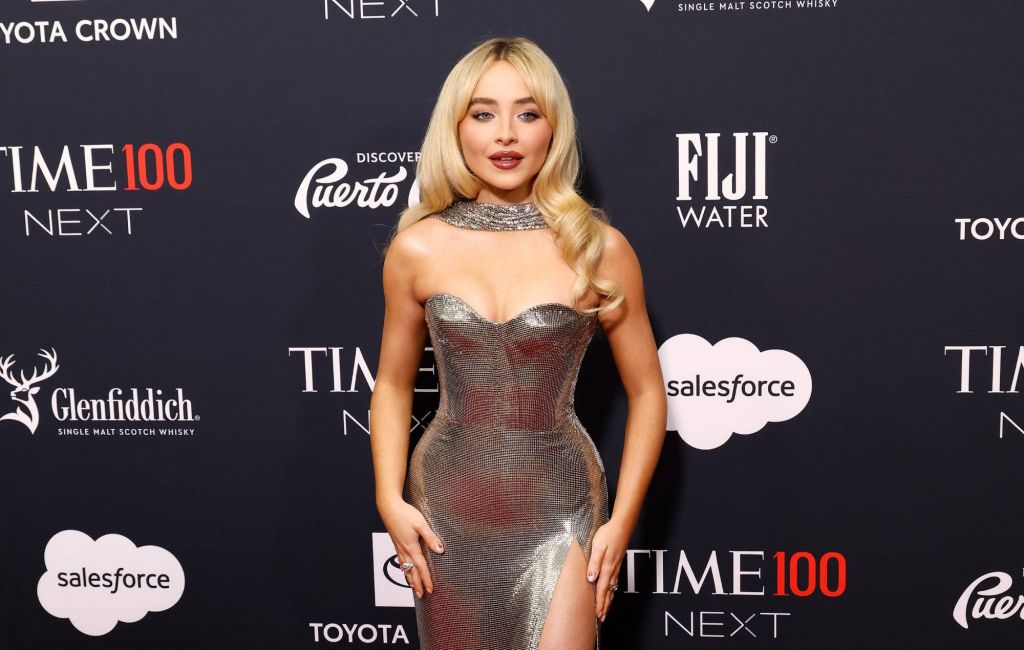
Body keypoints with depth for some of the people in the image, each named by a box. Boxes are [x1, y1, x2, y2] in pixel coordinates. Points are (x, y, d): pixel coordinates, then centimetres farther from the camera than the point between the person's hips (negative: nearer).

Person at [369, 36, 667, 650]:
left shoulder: (600, 248, -8)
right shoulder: (418, 248, -3)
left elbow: (647, 392, 0)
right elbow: (394, 384, 8)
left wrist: (621, 522, -4)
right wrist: (391, 500, -2)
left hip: (559, 507, -2)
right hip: (448, 506, 2)